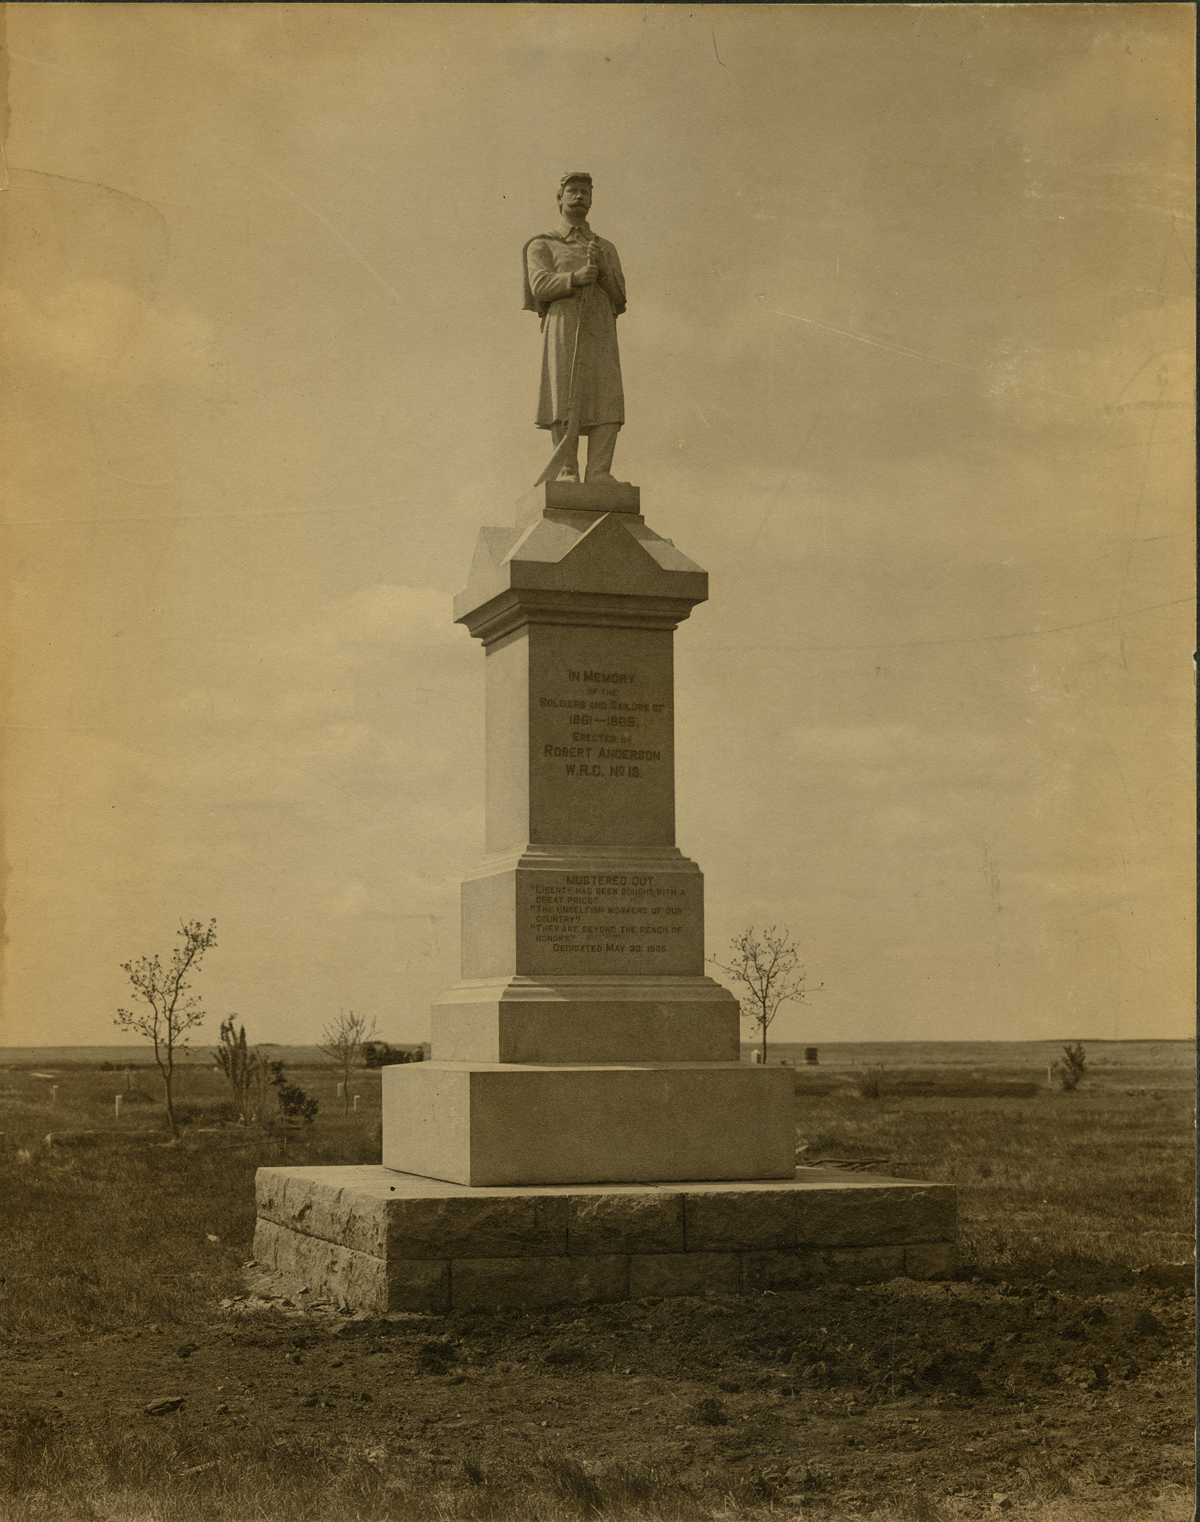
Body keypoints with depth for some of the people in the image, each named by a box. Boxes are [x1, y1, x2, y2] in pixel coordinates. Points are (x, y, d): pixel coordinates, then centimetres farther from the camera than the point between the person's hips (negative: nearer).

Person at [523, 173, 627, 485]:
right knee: (565, 400, -13)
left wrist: (600, 269, -7)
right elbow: (540, 286, -3)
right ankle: (567, 472, -11)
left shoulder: (606, 249, 24)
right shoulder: (542, 246, 15)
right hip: (562, 329, -3)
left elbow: (618, 296, 12)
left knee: (608, 400, -12)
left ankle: (599, 474, -16)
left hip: (601, 330, 3)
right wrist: (575, 277, -20)